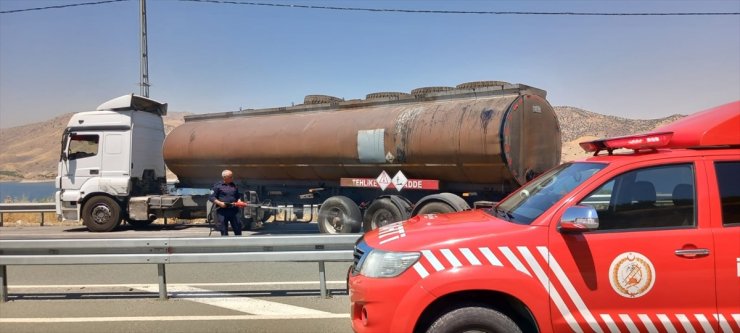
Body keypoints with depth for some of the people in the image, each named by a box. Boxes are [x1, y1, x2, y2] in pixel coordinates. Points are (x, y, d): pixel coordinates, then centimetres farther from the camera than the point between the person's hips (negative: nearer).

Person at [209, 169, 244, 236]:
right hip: (222, 211, -4)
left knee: (238, 229, 4)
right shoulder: (218, 186, 1)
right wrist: (219, 203, -16)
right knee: (224, 231, 1)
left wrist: (239, 202, 2)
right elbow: (211, 197, -2)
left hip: (234, 210, 4)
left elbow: (238, 196, 23)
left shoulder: (234, 186, 15)